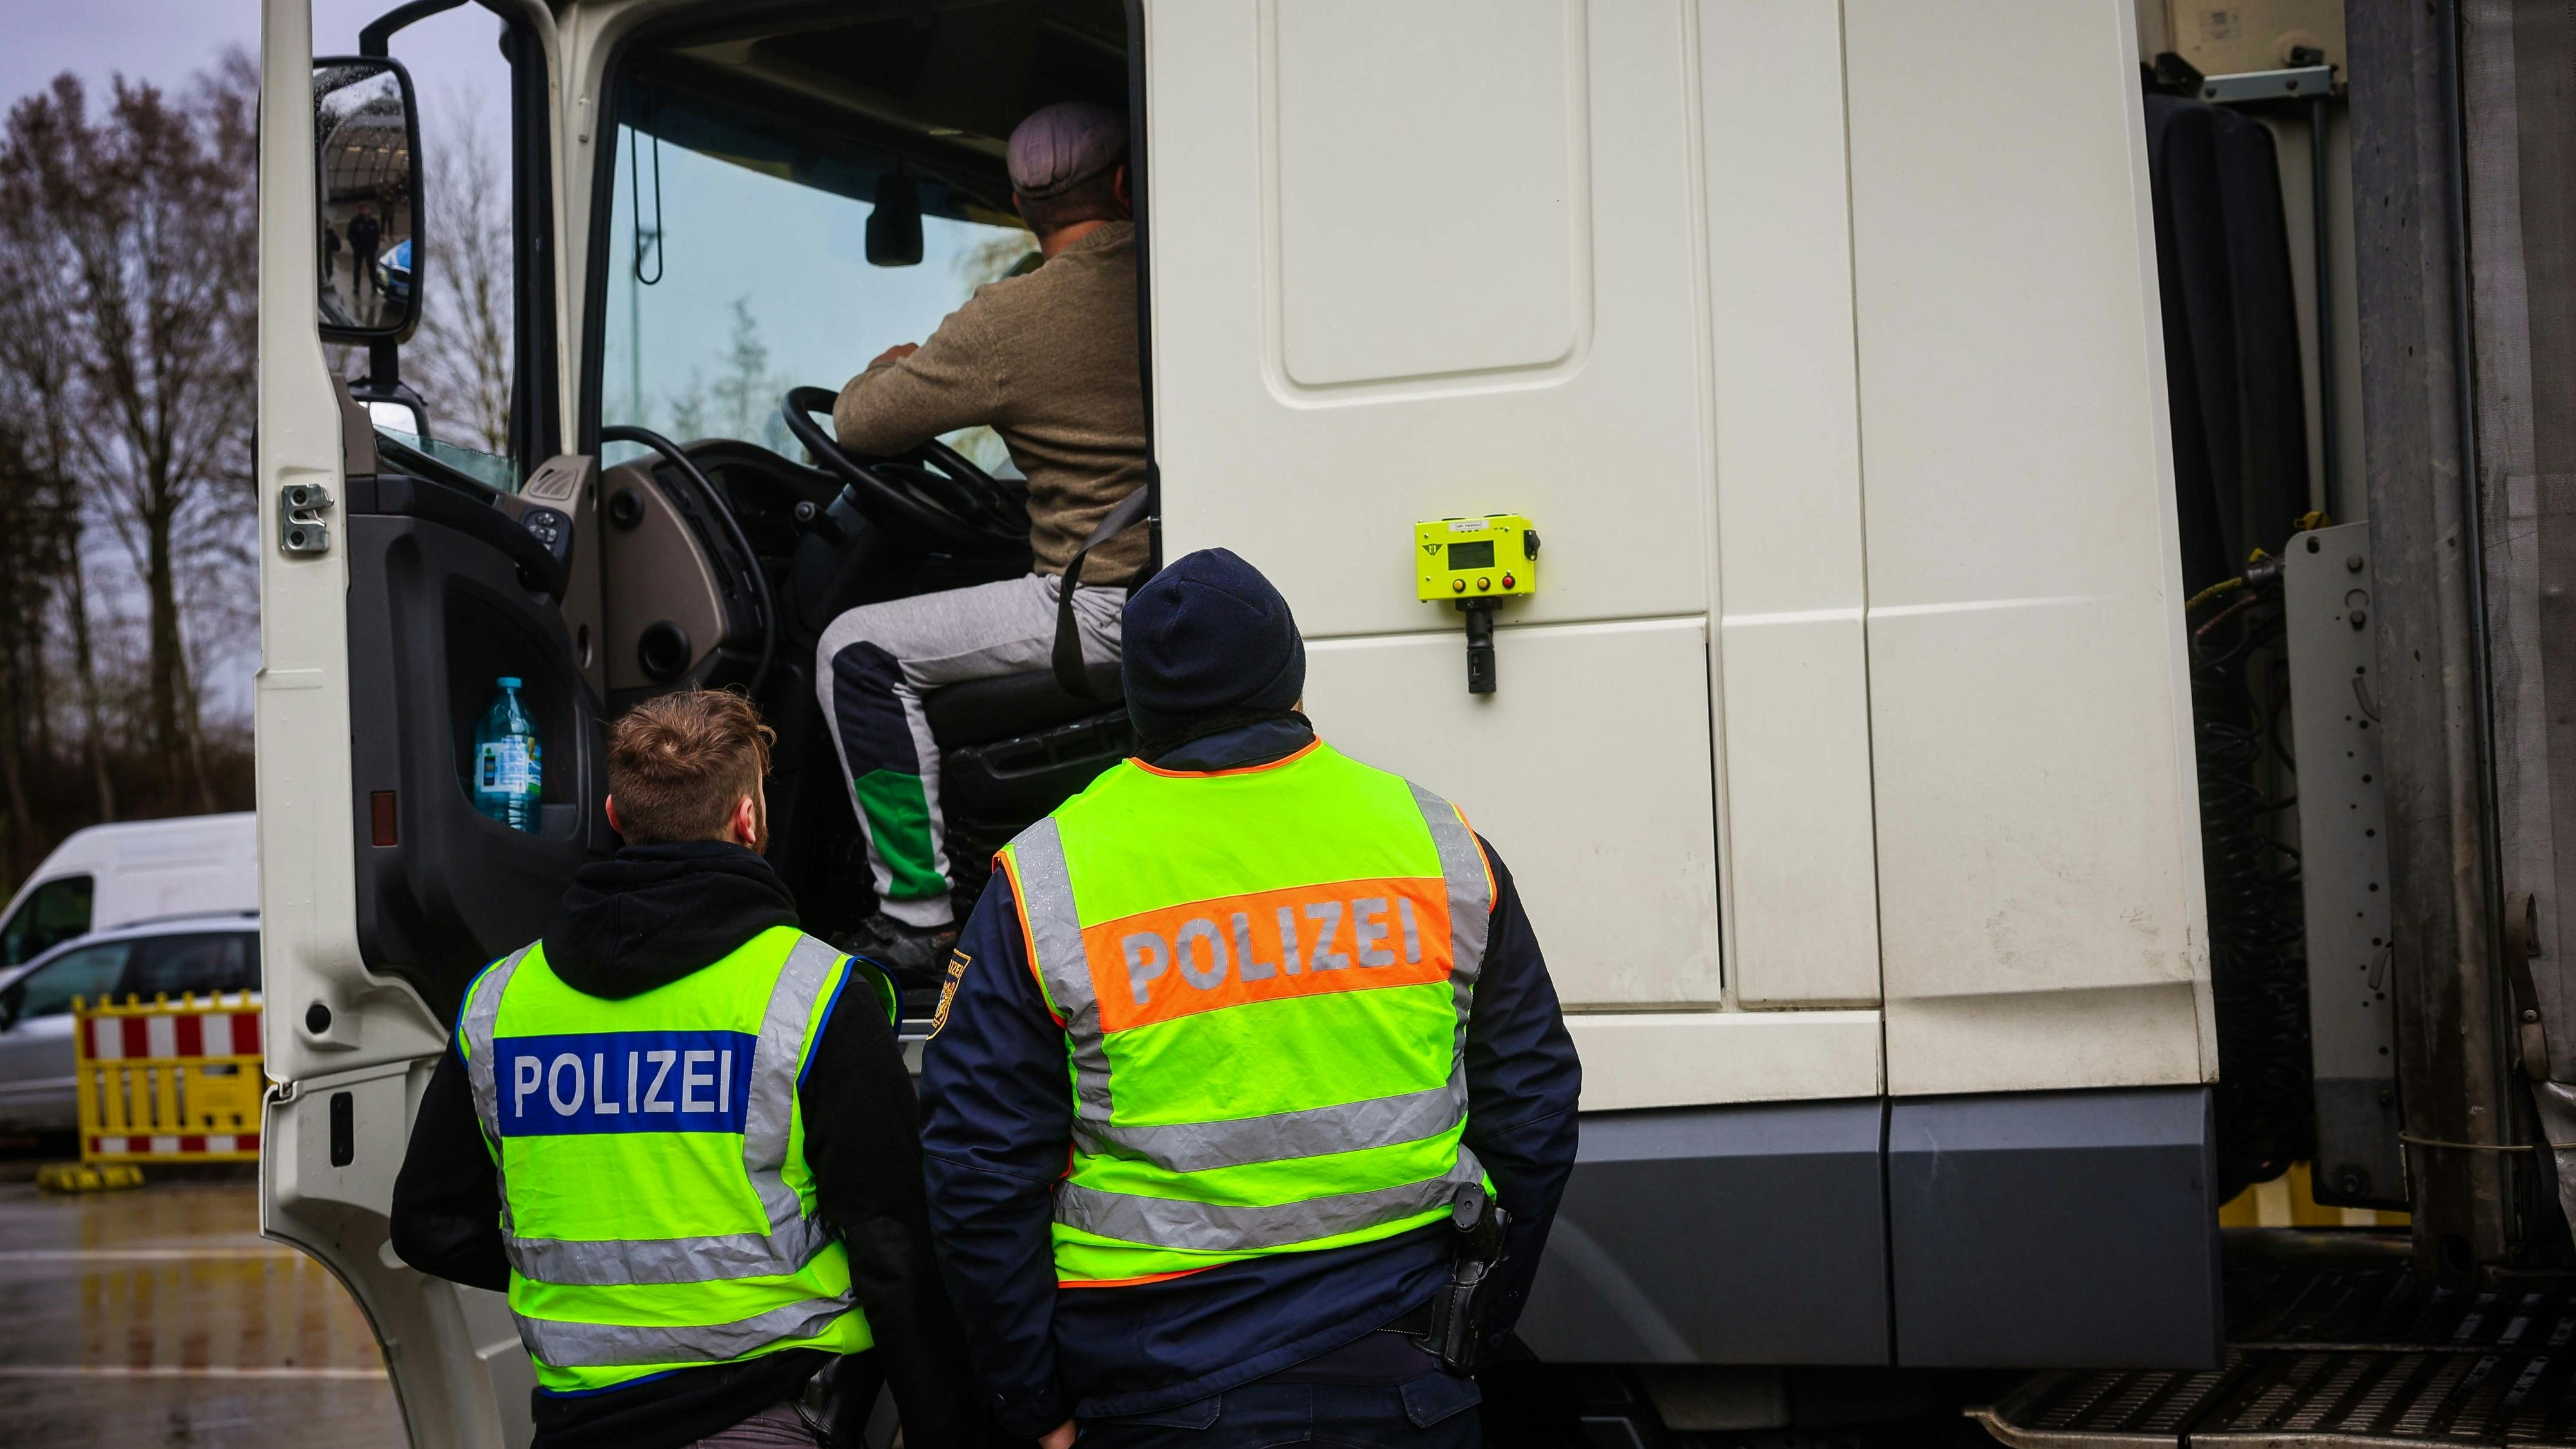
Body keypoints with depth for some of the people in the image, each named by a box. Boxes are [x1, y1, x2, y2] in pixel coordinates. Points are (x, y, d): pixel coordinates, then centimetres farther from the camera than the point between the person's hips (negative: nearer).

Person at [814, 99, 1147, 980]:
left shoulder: (1011, 321, -10)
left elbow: (858, 422, -3)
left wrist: (890, 367, 21)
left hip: (1111, 602, -8)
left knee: (860, 652, -2)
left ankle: (918, 919, -4)